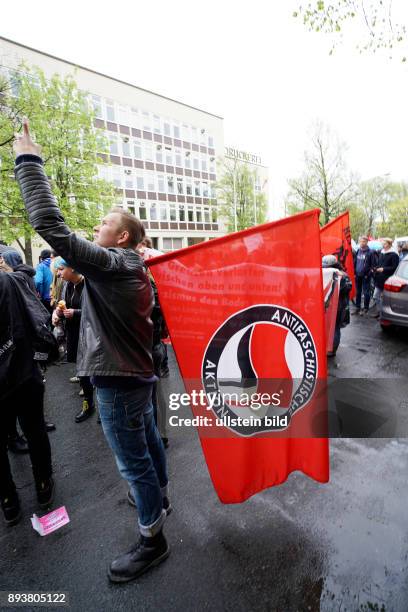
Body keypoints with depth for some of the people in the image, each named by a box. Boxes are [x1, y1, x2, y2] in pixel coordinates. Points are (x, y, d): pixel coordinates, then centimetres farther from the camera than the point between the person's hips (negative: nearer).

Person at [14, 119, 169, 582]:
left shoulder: (109, 263, -19)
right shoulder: (134, 270, 10)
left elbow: (49, 224, -25)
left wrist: (27, 159, -15)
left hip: (118, 379, -10)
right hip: (137, 372, 10)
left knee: (133, 461, 6)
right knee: (147, 440, 26)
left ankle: (152, 540, 27)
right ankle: (159, 496, 49)